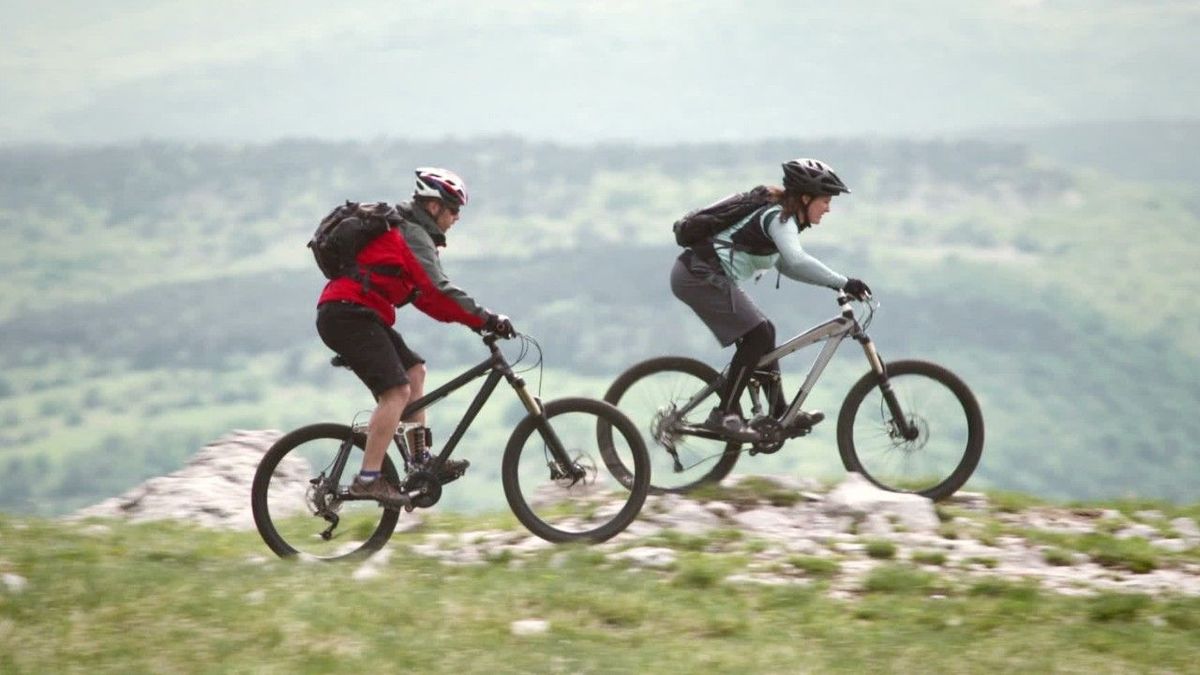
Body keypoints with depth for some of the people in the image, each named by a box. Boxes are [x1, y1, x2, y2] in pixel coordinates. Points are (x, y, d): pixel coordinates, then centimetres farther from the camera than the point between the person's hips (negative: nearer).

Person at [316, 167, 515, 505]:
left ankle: (421, 461, 15)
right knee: (396, 391, -17)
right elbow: (438, 292, -21)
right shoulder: (413, 236, -9)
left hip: (345, 315, 11)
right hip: (349, 316, -11)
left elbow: (424, 294, 24)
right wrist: (486, 319, -20)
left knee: (414, 370, 17)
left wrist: (475, 318, 16)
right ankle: (368, 479, -21)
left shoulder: (402, 230, 23)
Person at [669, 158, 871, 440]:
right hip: (699, 275, -10)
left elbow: (786, 265, 26)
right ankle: (722, 415, -10)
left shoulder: (782, 217, 16)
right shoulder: (779, 218, -16)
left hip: (705, 275, 10)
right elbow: (797, 260, -33)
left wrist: (833, 283, 16)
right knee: (757, 335, -12)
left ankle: (779, 413, 19)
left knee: (763, 332, 12)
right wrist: (843, 283, -32)